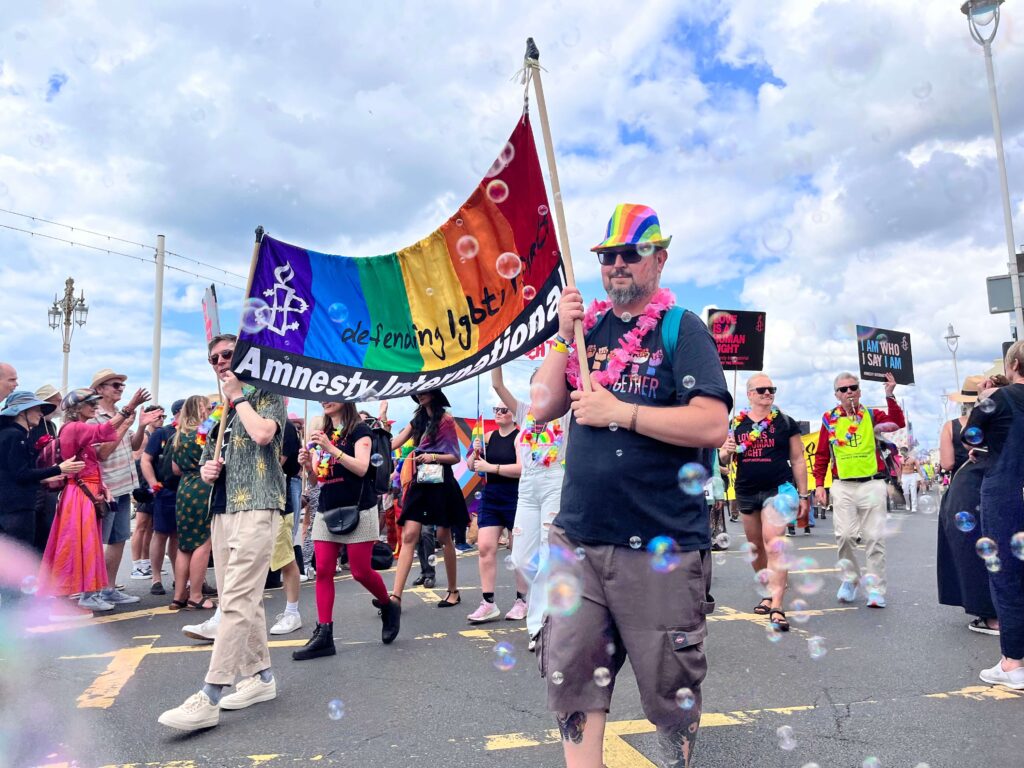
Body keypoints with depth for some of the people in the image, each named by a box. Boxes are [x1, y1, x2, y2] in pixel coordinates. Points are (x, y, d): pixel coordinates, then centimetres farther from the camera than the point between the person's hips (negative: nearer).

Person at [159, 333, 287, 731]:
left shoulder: (266, 395, 1)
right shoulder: (219, 411, 23)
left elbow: (262, 433, -20)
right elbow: (206, 464, 28)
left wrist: (238, 396, -6)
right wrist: (206, 470, 4)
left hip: (256, 508, -8)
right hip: (221, 511, 9)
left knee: (236, 601, -12)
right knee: (244, 600, 12)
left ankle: (208, 699, -13)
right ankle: (260, 676, 22)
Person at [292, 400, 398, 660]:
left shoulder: (359, 430, -3)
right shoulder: (322, 434, 14)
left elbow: (361, 468, -16)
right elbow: (316, 479, 14)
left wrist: (331, 448, -24)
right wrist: (307, 464, -8)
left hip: (357, 510, -6)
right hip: (327, 510, 6)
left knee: (361, 571, -3)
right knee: (323, 571, -1)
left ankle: (389, 608, 23)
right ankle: (323, 635, 3)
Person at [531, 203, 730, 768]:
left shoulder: (682, 329, -3)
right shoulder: (586, 327, 12)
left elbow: (712, 425, -15)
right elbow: (541, 409, 8)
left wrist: (618, 412, -16)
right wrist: (564, 337, -2)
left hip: (659, 547, -4)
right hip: (577, 539, 4)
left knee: (670, 689, 10)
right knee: (571, 676, 9)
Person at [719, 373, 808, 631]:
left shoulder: (785, 423, 1)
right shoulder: (735, 423, 7)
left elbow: (798, 460, 4)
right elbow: (723, 458, 14)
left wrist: (803, 496, 1)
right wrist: (726, 451, -10)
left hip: (779, 489, -4)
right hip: (747, 493, 4)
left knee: (773, 545, -17)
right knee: (756, 548, 14)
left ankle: (777, 608, -17)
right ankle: (769, 594, 33)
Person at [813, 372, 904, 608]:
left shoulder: (872, 415, 6)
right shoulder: (829, 419, 6)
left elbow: (898, 422, -13)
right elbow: (821, 455, 7)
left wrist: (890, 396, -22)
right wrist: (819, 485, 2)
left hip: (872, 484, 0)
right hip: (842, 486, 1)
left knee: (874, 538, -1)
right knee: (844, 535, -3)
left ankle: (876, 588, 7)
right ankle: (850, 580, 16)